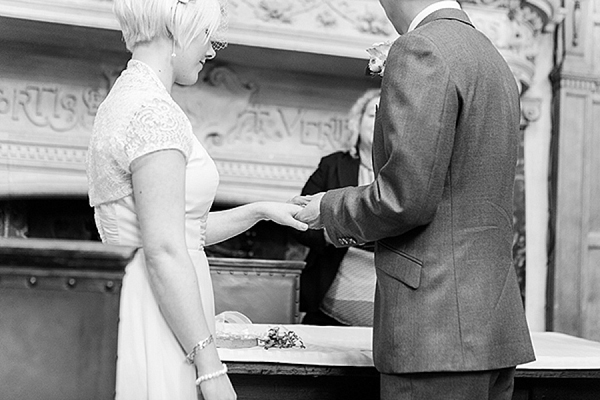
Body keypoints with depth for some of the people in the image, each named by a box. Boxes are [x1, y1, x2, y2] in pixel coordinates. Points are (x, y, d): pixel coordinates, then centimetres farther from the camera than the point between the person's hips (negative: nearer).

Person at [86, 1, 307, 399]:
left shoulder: (125, 100, 15)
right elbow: (164, 253, -21)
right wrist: (210, 365, -19)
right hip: (154, 332, -10)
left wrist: (260, 211, 17)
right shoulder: (154, 111, -16)